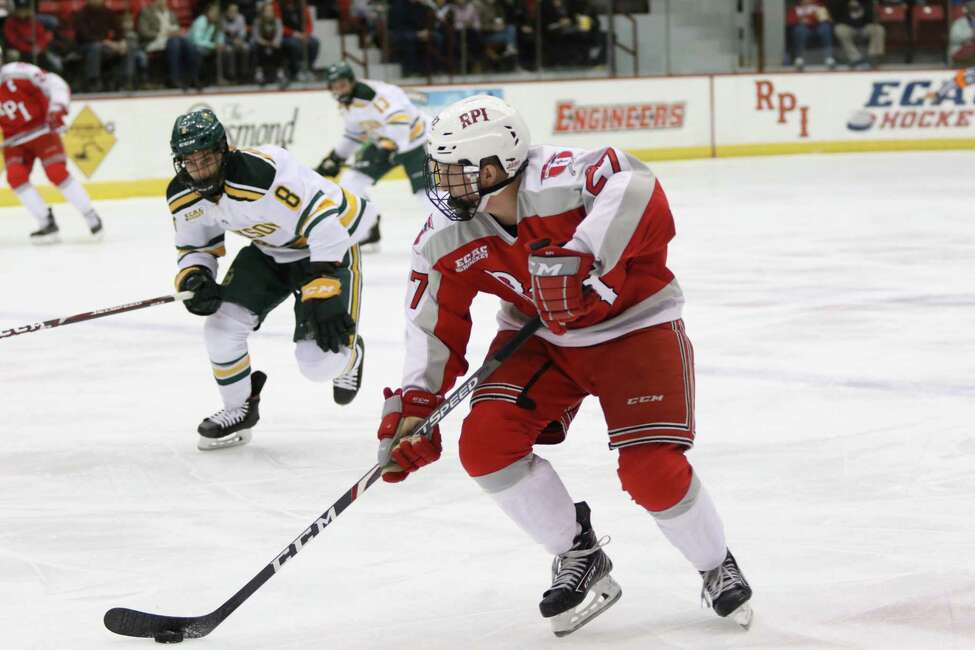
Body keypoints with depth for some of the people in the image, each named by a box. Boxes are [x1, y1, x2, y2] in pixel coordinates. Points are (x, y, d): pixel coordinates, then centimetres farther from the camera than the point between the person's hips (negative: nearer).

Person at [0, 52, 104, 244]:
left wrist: (57, 108, -35)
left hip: (42, 130, -5)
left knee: (56, 172, -18)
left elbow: (54, 83, -22)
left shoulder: (18, 73, -20)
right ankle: (47, 224, -7)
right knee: (15, 176, -16)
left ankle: (91, 217, -4)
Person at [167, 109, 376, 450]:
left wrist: (322, 294, -38)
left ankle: (349, 355, 24)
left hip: (329, 245, -7)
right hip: (268, 252, 7)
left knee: (318, 363, -14)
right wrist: (192, 279, -19)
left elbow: (325, 223, -36)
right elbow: (195, 247, 5)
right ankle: (239, 409, 15)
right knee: (222, 327, -10)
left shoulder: (264, 173, -37)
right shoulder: (184, 195, -11)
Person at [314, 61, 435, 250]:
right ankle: (367, 232, 12)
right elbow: (354, 133, 16)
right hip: (383, 143, 9)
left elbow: (398, 118, -42)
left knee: (424, 189, -18)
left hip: (411, 140, -9)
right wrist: (335, 158, 15)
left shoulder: (371, 94, -30)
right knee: (352, 181, 0)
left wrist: (390, 145, -53)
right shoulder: (345, 104, 1)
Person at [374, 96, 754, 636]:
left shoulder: (558, 182, -32)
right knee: (485, 443, -14)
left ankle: (718, 568, 13)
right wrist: (414, 407, -10)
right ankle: (579, 557, 8)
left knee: (650, 470, -18)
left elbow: (636, 191, -48)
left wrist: (580, 260, -52)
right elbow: (434, 326, -3)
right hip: (540, 337, 6)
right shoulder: (446, 238, -12)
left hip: (634, 324, -6)